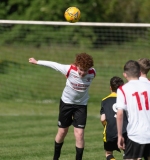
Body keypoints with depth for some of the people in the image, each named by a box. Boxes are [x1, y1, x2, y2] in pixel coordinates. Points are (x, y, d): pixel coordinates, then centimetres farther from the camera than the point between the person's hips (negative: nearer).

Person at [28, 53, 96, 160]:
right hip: (66, 102, 0)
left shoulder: (92, 73, -20)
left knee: (79, 134, -10)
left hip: (81, 105, 0)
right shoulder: (69, 69, -25)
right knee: (62, 132, 11)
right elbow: (53, 64, -11)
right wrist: (37, 62, 0)